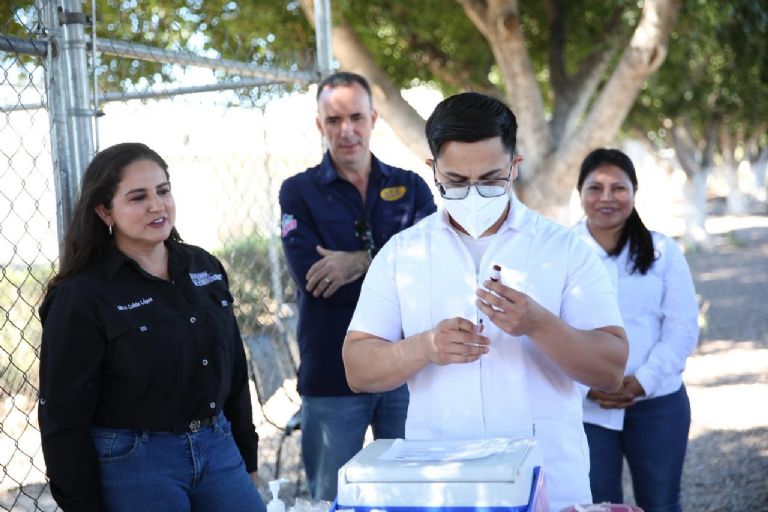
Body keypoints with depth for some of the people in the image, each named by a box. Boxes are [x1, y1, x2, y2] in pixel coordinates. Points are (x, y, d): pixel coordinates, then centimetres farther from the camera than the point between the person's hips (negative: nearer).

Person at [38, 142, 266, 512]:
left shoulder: (205, 269, 5)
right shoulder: (81, 297, -12)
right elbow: (64, 416, -10)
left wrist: (247, 458, 15)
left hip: (219, 450, 5)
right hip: (131, 465, -5)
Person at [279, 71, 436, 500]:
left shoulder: (410, 187, 8)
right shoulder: (299, 192, 2)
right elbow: (311, 277, -12)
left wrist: (364, 261, -20)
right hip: (332, 373, -2)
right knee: (333, 497, 8)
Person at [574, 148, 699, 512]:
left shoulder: (663, 251, 4)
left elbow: (683, 327, -1)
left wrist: (641, 382, -13)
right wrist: (586, 385, -16)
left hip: (658, 403, 2)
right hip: (585, 407, -1)